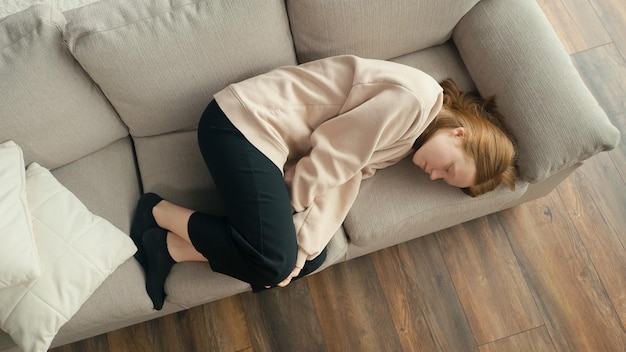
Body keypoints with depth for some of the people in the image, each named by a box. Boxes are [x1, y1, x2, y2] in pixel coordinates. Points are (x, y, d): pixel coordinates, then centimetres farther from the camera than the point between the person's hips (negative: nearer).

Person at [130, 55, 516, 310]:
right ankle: (160, 211, 3)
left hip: (271, 138, 9)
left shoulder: (405, 135, 12)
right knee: (273, 264, -17)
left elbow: (346, 176, 1)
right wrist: (288, 208, -3)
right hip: (244, 123, -9)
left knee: (311, 259, -4)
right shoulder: (415, 98, -17)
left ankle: (174, 248, 1)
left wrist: (305, 242, -11)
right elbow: (330, 154, -18)